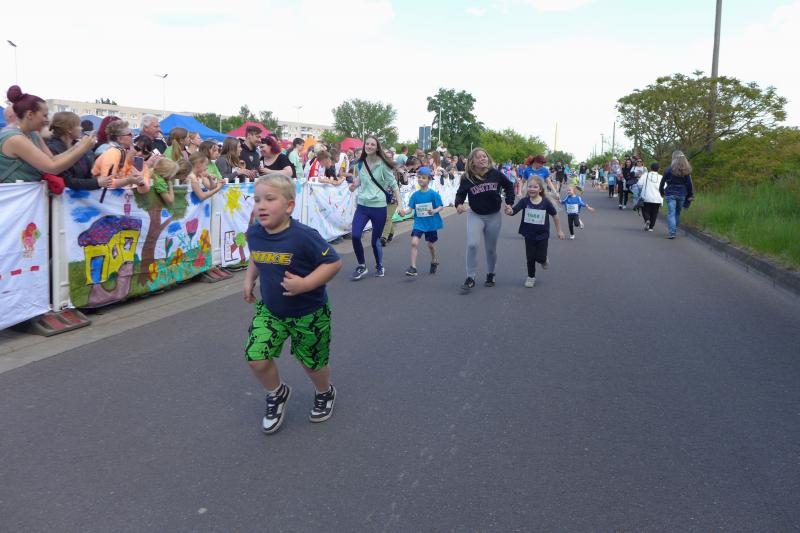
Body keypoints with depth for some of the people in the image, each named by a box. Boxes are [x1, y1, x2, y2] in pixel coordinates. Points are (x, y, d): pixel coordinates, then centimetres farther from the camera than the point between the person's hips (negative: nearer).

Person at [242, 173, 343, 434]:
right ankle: (277, 394, 23)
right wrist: (249, 279, 3)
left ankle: (325, 393, 48)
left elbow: (333, 262, -23)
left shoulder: (304, 236, -28)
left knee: (312, 362, 13)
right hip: (270, 309, 4)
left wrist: (305, 284, -31)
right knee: (256, 358, -9)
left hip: (309, 312, -4)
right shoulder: (254, 233, -9)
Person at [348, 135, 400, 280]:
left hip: (379, 207, -3)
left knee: (375, 240, 6)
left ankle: (379, 267, 31)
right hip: (362, 205, 3)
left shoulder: (383, 164, -8)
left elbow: (393, 185, -6)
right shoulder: (360, 164, 4)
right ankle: (361, 265, 10)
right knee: (355, 236, -12)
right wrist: (354, 185, 0)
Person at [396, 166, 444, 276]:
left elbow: (441, 206, -7)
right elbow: (411, 208, -4)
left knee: (431, 244, 15)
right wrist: (404, 212, -24)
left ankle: (434, 262, 43)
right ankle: (413, 267, -10)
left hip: (431, 223, -2)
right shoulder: (415, 195, -2)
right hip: (419, 222, 2)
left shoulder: (433, 194, -11)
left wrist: (434, 211, -27)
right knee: (414, 242, -14)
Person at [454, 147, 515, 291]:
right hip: (475, 215, -1)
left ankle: (490, 275, 32)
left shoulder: (495, 174, -8)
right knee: (472, 244, -18)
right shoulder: (467, 178, -11)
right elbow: (460, 193, -4)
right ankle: (470, 278, -9)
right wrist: (459, 204, -24)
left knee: (491, 248, 11)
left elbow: (509, 186, 7)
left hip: (494, 216, 1)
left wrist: (509, 202, 0)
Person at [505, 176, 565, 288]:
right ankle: (531, 277, 30)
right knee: (530, 257, 9)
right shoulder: (524, 201, -13)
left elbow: (555, 215, -1)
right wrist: (509, 211, -49)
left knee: (540, 257, -1)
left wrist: (559, 230, 6)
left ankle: (544, 260, 36)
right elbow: (514, 211, -24)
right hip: (529, 235, 1)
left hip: (542, 235, -1)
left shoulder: (546, 202, -14)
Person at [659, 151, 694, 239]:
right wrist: (690, 196, 10)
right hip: (682, 194, 4)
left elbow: (662, 181, -1)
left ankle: (672, 232, -16)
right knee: (677, 213, 17)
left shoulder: (669, 169, -8)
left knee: (671, 213, -5)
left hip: (670, 194, -4)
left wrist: (661, 192, 14)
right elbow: (689, 184, 3)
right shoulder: (687, 170, 1)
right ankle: (675, 231, 26)